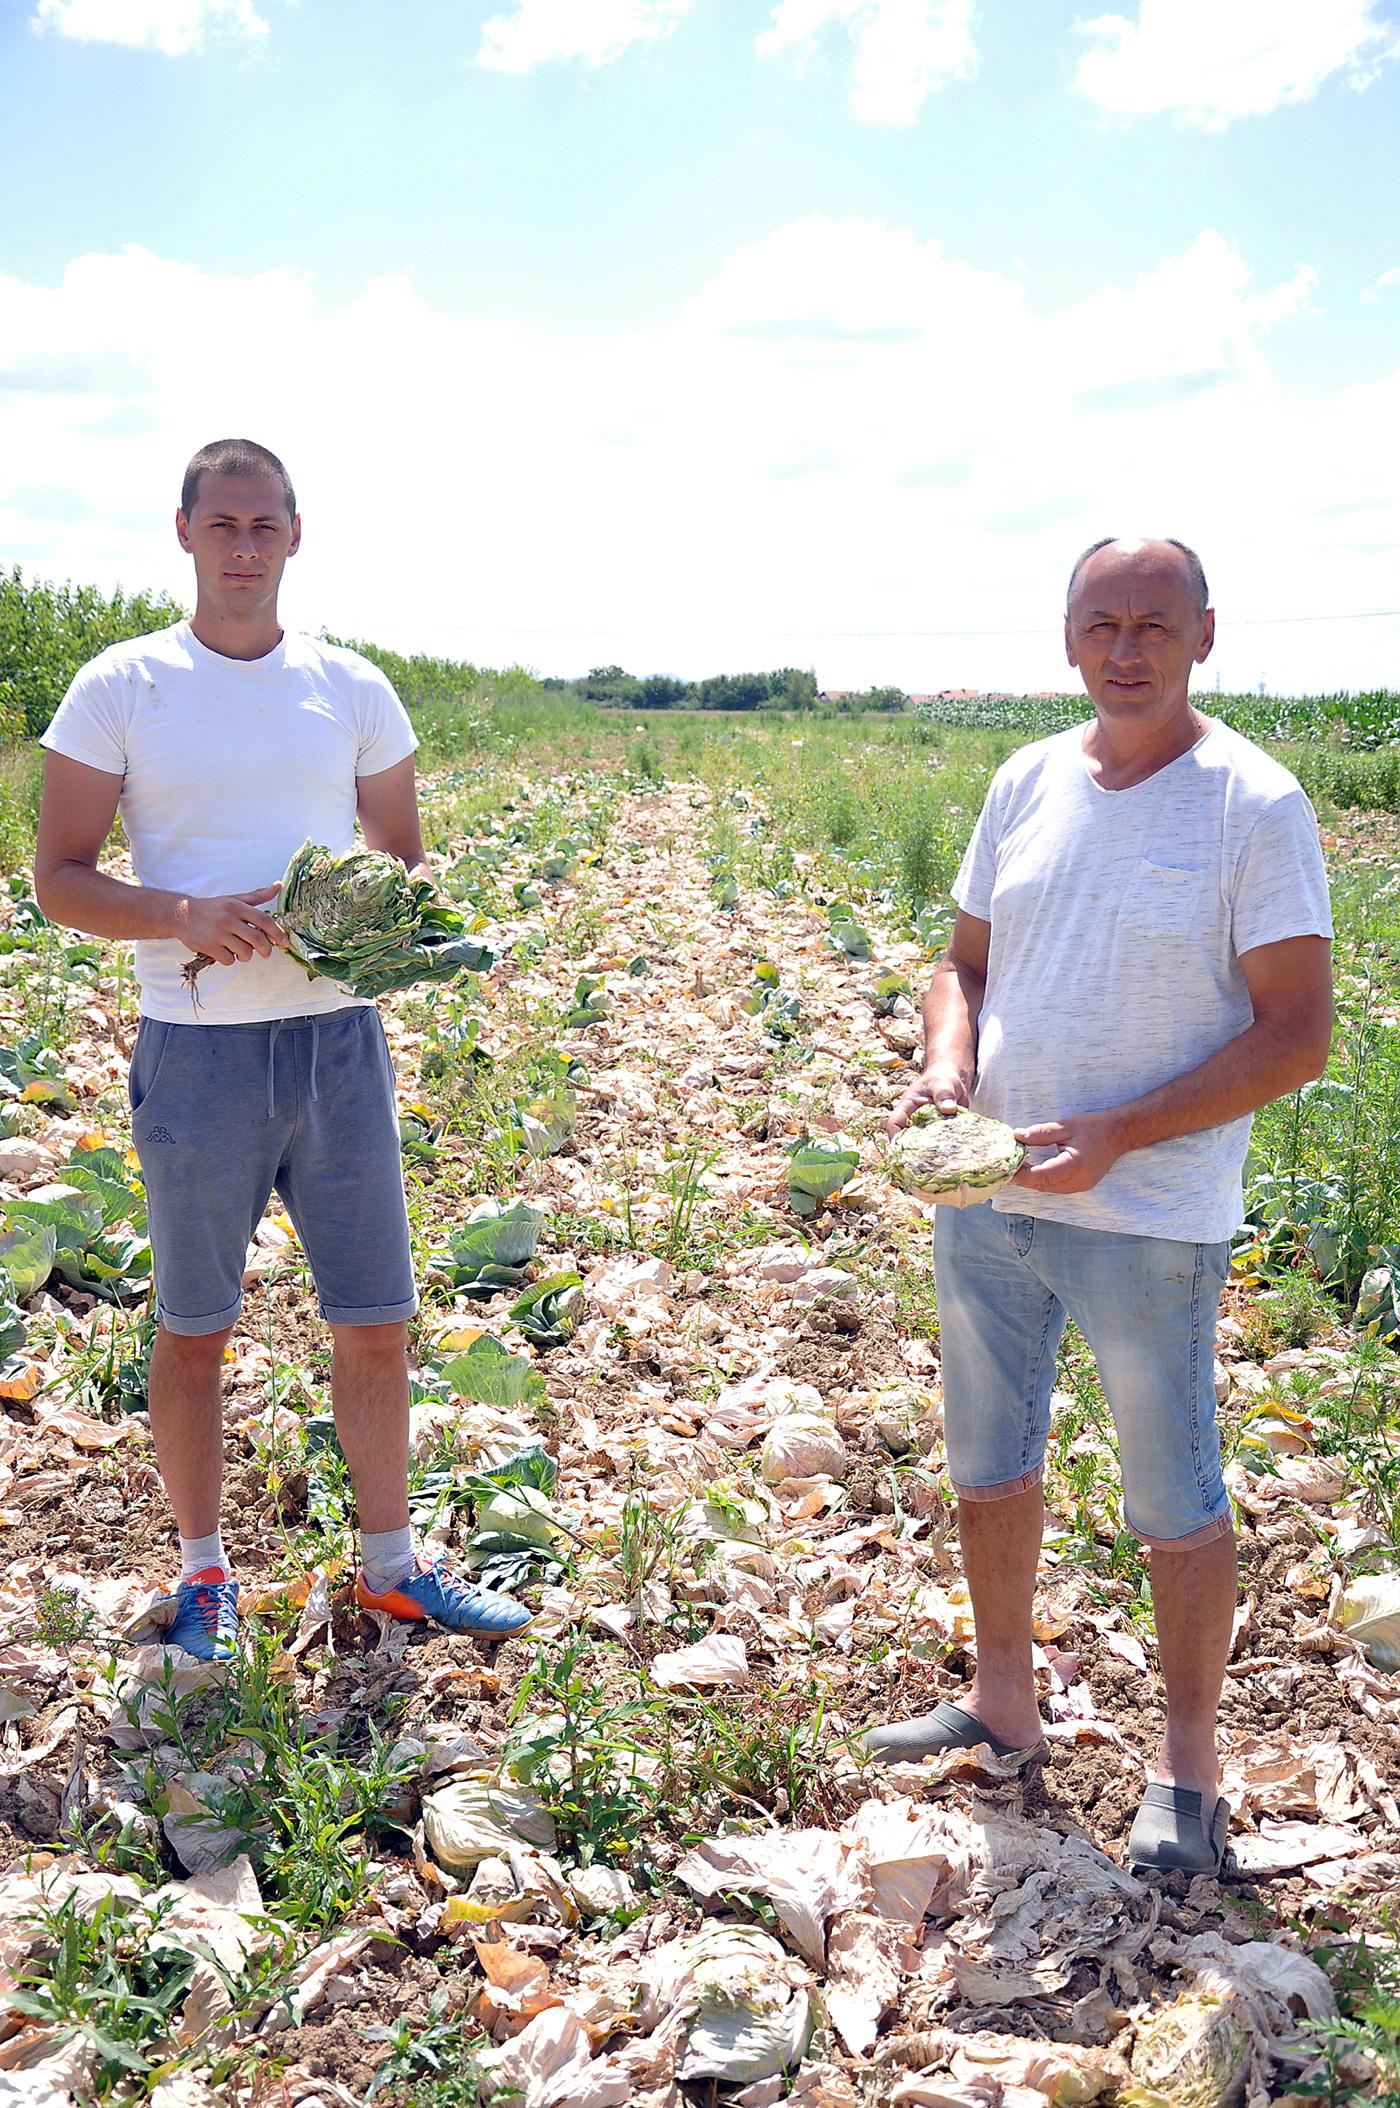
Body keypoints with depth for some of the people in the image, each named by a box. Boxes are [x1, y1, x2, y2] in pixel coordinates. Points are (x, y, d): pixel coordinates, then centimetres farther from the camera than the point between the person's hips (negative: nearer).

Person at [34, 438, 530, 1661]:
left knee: (376, 1320, 8)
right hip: (196, 1050, -2)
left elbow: (407, 863, 13)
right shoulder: (120, 689, -1)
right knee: (194, 1327, 10)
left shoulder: (352, 690, 7)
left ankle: (391, 1565, 25)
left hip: (337, 1040, 2)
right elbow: (60, 878, -2)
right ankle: (204, 1571, 29)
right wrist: (184, 917, -20)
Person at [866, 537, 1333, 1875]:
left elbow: (1296, 1034, -14)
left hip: (1152, 1219, -6)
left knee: (1174, 1500, 9)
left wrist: (1114, 1137, -22)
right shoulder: (1027, 782, 5)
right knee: (988, 1463, 19)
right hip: (984, 1197, 6)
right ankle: (1003, 1702, 40)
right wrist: (946, 1064, -8)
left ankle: (1188, 1763, 29)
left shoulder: (1253, 805, -12)